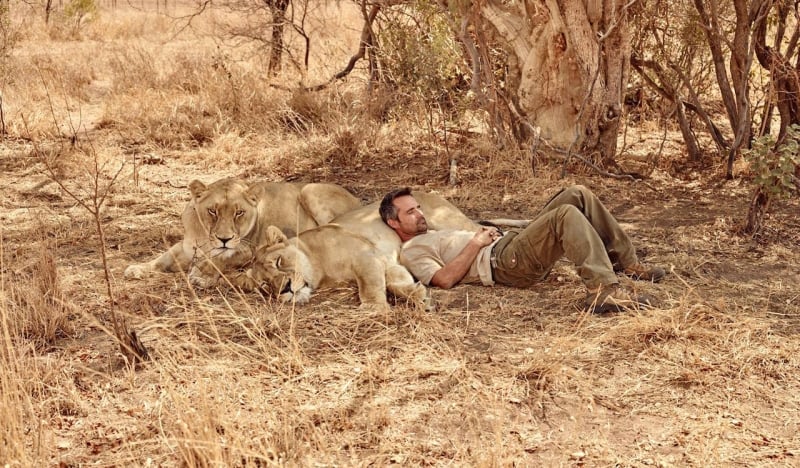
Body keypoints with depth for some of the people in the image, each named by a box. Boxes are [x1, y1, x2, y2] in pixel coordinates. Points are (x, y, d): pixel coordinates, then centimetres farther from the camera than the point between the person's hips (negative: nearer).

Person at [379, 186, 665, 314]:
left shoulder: (435, 236, 33)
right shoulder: (411, 253, 3)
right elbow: (445, 279, -15)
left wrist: (486, 233, 10)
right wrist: (476, 243, -10)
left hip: (511, 243, 10)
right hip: (505, 263, -10)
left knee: (578, 195, -1)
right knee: (567, 214, -30)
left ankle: (628, 262, 2)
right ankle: (603, 292, -42)